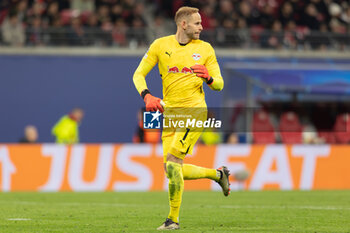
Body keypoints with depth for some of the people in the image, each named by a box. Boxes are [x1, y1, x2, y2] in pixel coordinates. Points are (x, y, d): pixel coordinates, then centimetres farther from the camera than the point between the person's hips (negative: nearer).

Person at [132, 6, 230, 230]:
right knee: (174, 170, 1)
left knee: (173, 161, -18)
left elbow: (219, 85, 7)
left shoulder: (205, 49, 5)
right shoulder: (161, 45, 5)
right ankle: (218, 174, 27)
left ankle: (173, 218, -10)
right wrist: (147, 96, -12)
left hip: (194, 110, -4)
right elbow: (139, 74, 7)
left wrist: (208, 78, -16)